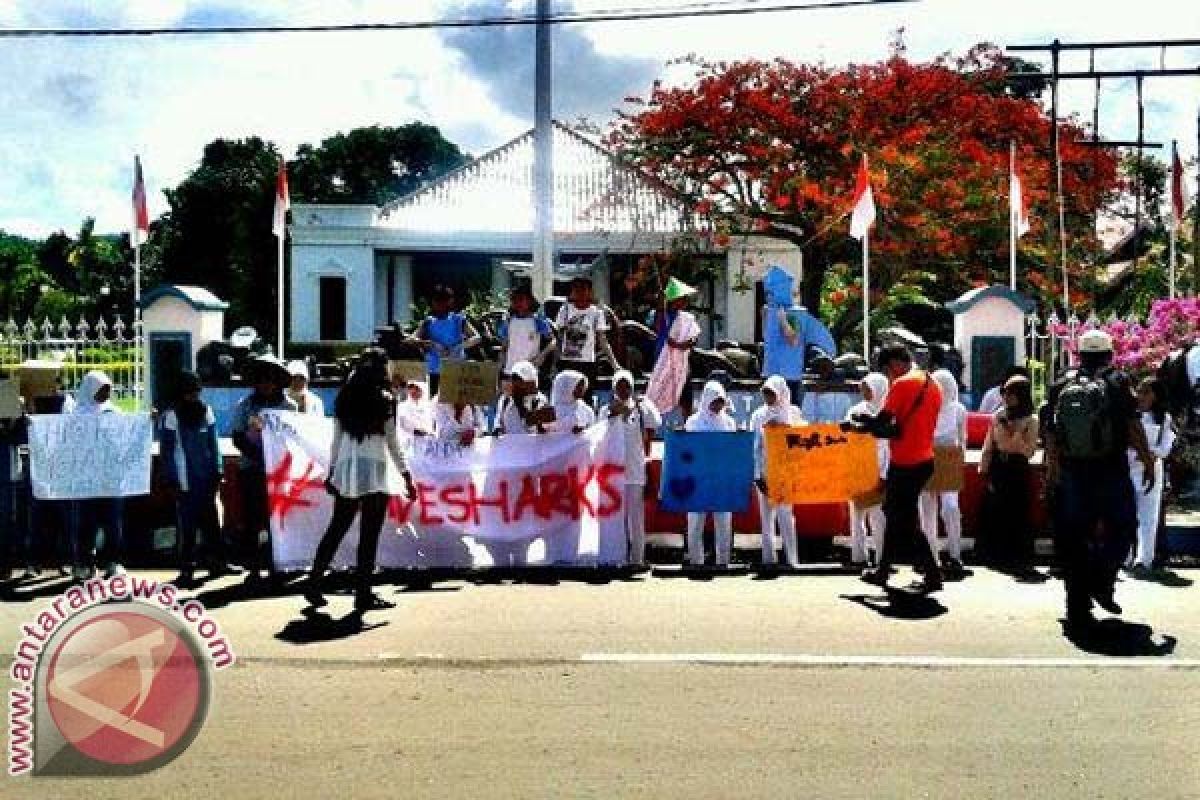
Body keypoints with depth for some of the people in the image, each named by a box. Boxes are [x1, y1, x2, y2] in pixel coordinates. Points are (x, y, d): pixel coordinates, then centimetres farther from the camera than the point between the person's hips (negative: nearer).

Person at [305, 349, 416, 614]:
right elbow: (392, 442, -4)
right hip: (375, 473, -5)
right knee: (369, 535, -1)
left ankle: (314, 585, 18)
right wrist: (406, 474, 2)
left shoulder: (344, 399, 9)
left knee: (336, 530, 15)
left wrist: (332, 470, 20)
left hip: (346, 472, 5)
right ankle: (363, 595, 2)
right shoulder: (383, 400, -5)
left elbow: (336, 439, 12)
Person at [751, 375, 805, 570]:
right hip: (764, 472, 3)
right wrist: (757, 474, -3)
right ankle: (768, 558, 11)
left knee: (785, 515, -9)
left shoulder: (793, 413, 2)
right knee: (766, 517, 6)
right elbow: (754, 447, 4)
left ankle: (792, 559, -4)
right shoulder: (758, 415, 7)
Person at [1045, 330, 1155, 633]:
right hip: (1112, 471, -3)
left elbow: (1050, 432, 6)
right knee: (1122, 527, 16)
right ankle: (1102, 581, -7)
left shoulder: (1061, 386, 3)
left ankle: (1078, 612, 9)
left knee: (1074, 540, 7)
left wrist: (1052, 466, 17)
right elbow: (1134, 425, -10)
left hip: (1072, 473, 3)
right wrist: (1148, 461, -2)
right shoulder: (1118, 382, -5)